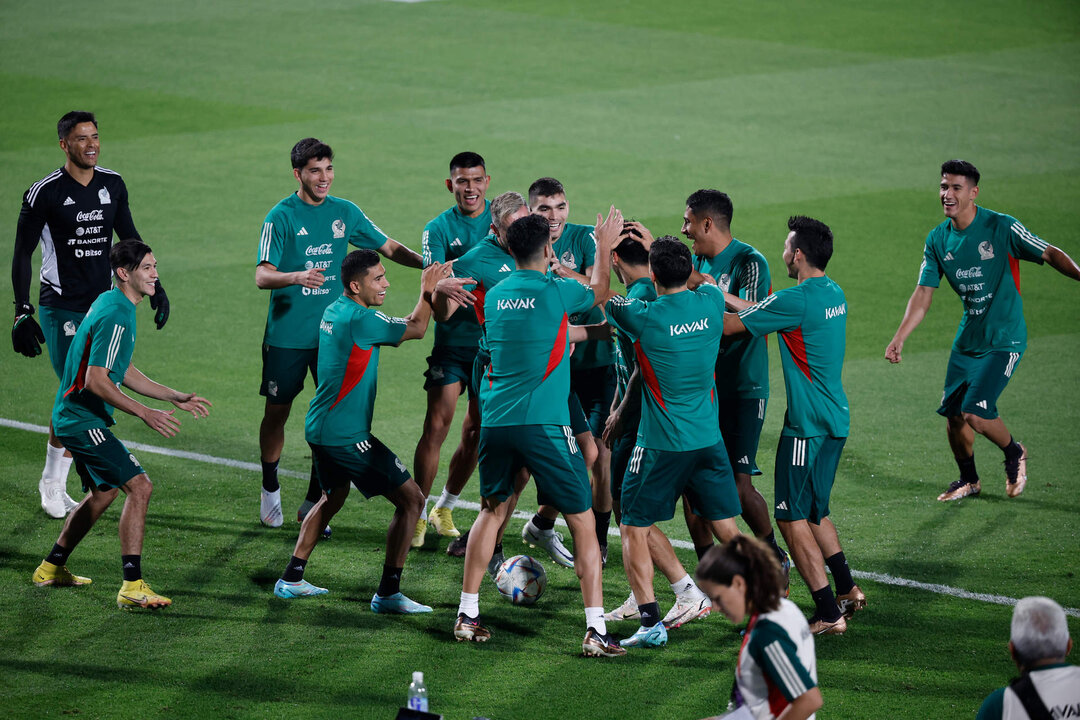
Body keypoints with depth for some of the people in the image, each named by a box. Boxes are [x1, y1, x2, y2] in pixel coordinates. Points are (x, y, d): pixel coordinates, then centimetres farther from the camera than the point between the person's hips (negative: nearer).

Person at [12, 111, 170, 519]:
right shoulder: (45, 193, -10)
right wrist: (22, 313, -12)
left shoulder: (112, 186, 6)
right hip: (61, 308, -5)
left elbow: (129, 239, 18)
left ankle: (55, 485, 16)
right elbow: (22, 255, -6)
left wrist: (154, 286, 13)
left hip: (102, 305, 5)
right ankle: (52, 483, 4)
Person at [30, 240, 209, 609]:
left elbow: (121, 371, 21)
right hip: (84, 421, -11)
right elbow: (95, 381, -25)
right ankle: (132, 586, -19)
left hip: (73, 416, 11)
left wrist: (174, 397, 18)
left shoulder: (110, 304, 12)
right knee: (139, 486, -17)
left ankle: (52, 568, 37)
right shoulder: (115, 316, -21)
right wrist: (145, 413, -23)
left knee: (105, 491, 25)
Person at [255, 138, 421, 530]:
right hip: (286, 335, -3)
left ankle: (313, 502, 9)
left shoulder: (344, 212, 5)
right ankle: (270, 489, 28)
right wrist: (297, 277, -35)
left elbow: (389, 247, 13)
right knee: (276, 412, 5)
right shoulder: (282, 215, -8)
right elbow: (262, 276, -16)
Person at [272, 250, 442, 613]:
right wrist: (428, 290, 9)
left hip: (321, 429, 10)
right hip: (346, 435, -10)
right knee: (411, 499, -4)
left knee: (334, 496, 31)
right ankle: (388, 593, -4)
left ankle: (291, 579, 32)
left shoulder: (334, 312, 10)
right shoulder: (359, 320, -18)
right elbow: (416, 328, -5)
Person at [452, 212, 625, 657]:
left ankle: (467, 616, 21)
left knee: (492, 512, 21)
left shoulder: (494, 296, 8)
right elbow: (598, 294, 15)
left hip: (495, 421, 5)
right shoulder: (555, 292, -7)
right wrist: (604, 246, 29)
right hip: (544, 422, -5)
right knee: (583, 521, 3)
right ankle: (595, 630, -2)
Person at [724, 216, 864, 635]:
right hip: (835, 419, 9)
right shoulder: (833, 293, 9)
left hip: (807, 424, -9)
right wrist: (722, 295, 21)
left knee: (792, 518, -3)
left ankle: (828, 615, -5)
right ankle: (847, 592, 25)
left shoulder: (796, 301, -19)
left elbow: (730, 326, -11)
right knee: (814, 512, 22)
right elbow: (763, 312, 20)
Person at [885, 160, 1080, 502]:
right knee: (953, 415, 7)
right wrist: (899, 338, -7)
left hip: (1004, 339, -6)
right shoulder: (937, 239, 1)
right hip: (968, 340, 6)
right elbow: (923, 294, 2)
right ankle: (968, 480, 34)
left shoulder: (1001, 227, -15)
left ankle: (1014, 453, 14)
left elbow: (1050, 254, -10)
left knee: (975, 412, -17)